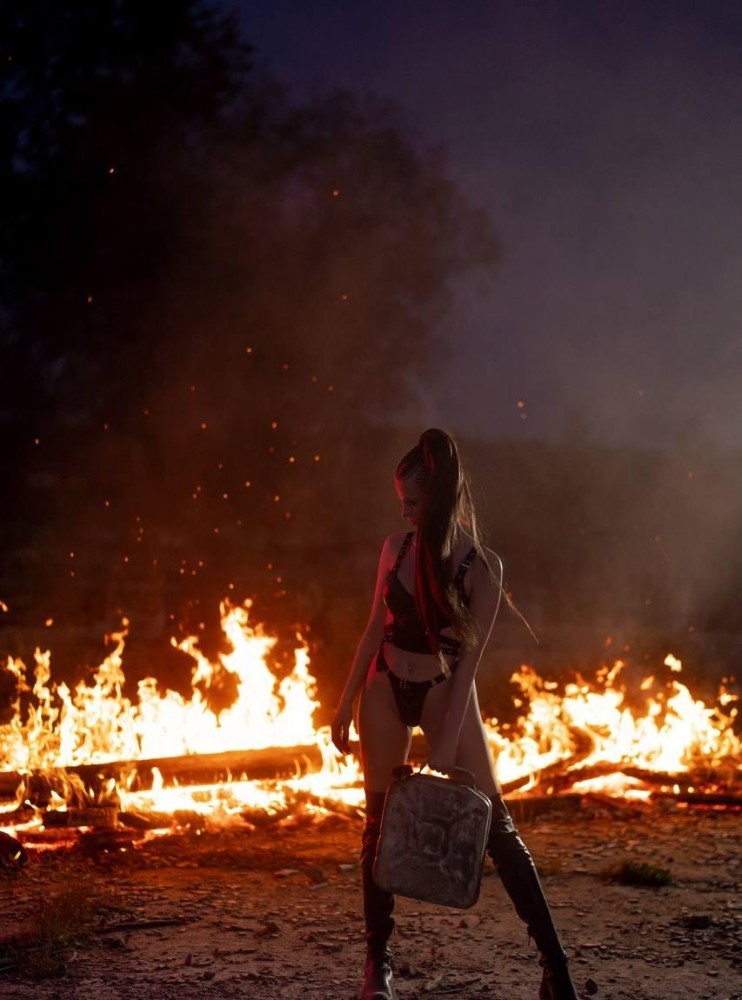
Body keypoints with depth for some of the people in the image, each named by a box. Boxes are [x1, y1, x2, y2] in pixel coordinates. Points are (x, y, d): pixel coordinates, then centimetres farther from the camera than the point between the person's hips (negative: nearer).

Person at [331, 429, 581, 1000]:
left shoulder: (483, 565, -15)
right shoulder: (396, 547, -4)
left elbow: (469, 658, -18)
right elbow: (376, 628, 7)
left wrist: (448, 743, -22)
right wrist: (346, 702, 7)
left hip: (444, 691, -3)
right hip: (385, 689, 4)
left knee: (493, 821, -7)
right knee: (380, 821, 6)